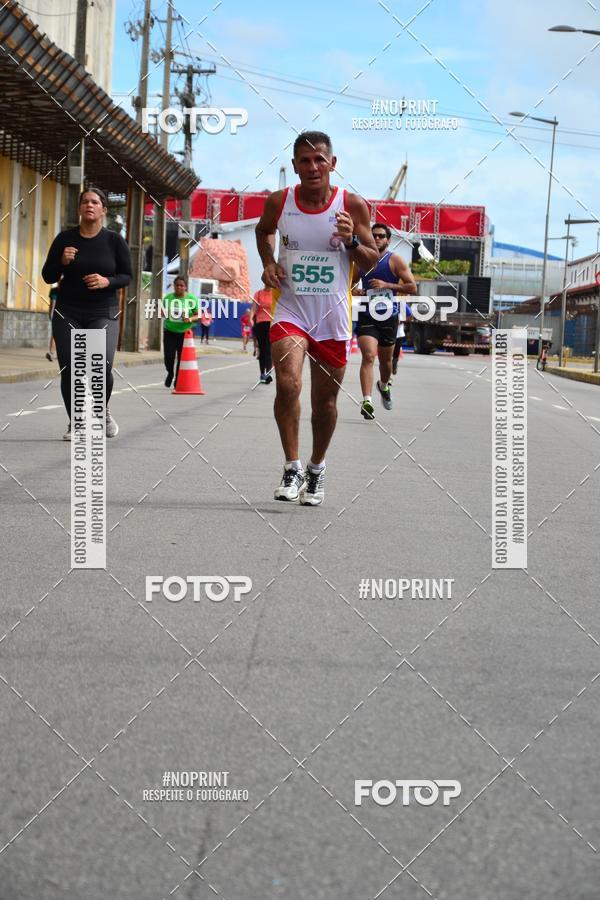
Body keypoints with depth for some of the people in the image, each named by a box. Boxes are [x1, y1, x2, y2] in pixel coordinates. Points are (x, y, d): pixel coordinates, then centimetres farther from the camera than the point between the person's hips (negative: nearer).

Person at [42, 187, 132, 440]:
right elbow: (48, 277, 5)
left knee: (102, 366, -16)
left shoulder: (114, 240, 0)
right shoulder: (65, 238, 2)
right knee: (69, 369, -2)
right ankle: (75, 424, 15)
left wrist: (107, 281, -16)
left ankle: (103, 411, 14)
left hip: (103, 314, -1)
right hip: (67, 314, 2)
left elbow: (127, 276, 4)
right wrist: (62, 262, -15)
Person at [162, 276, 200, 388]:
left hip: (185, 333, -1)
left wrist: (190, 319, -22)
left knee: (182, 358, 2)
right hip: (170, 332, 1)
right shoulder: (168, 297, 2)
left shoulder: (192, 299, -4)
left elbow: (198, 315, -2)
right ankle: (170, 373, 27)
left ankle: (178, 382, 19)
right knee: (169, 357, -5)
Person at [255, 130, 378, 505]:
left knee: (325, 400, 10)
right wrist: (268, 262, 1)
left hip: (333, 316, 0)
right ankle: (292, 467, -7)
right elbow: (264, 230, 19)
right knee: (287, 385, -22)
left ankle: (317, 469, 31)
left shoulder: (353, 206, -7)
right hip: (290, 308, 0)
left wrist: (352, 241, -19)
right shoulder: (279, 202, -4)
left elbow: (371, 262, 1)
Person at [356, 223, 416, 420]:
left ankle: (384, 385, 47)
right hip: (367, 316, 1)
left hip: (389, 316, -1)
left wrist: (387, 285, -17)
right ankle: (367, 401, -25)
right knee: (368, 356, -18)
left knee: (385, 359, 16)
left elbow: (412, 287, -7)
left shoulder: (394, 260, -2)